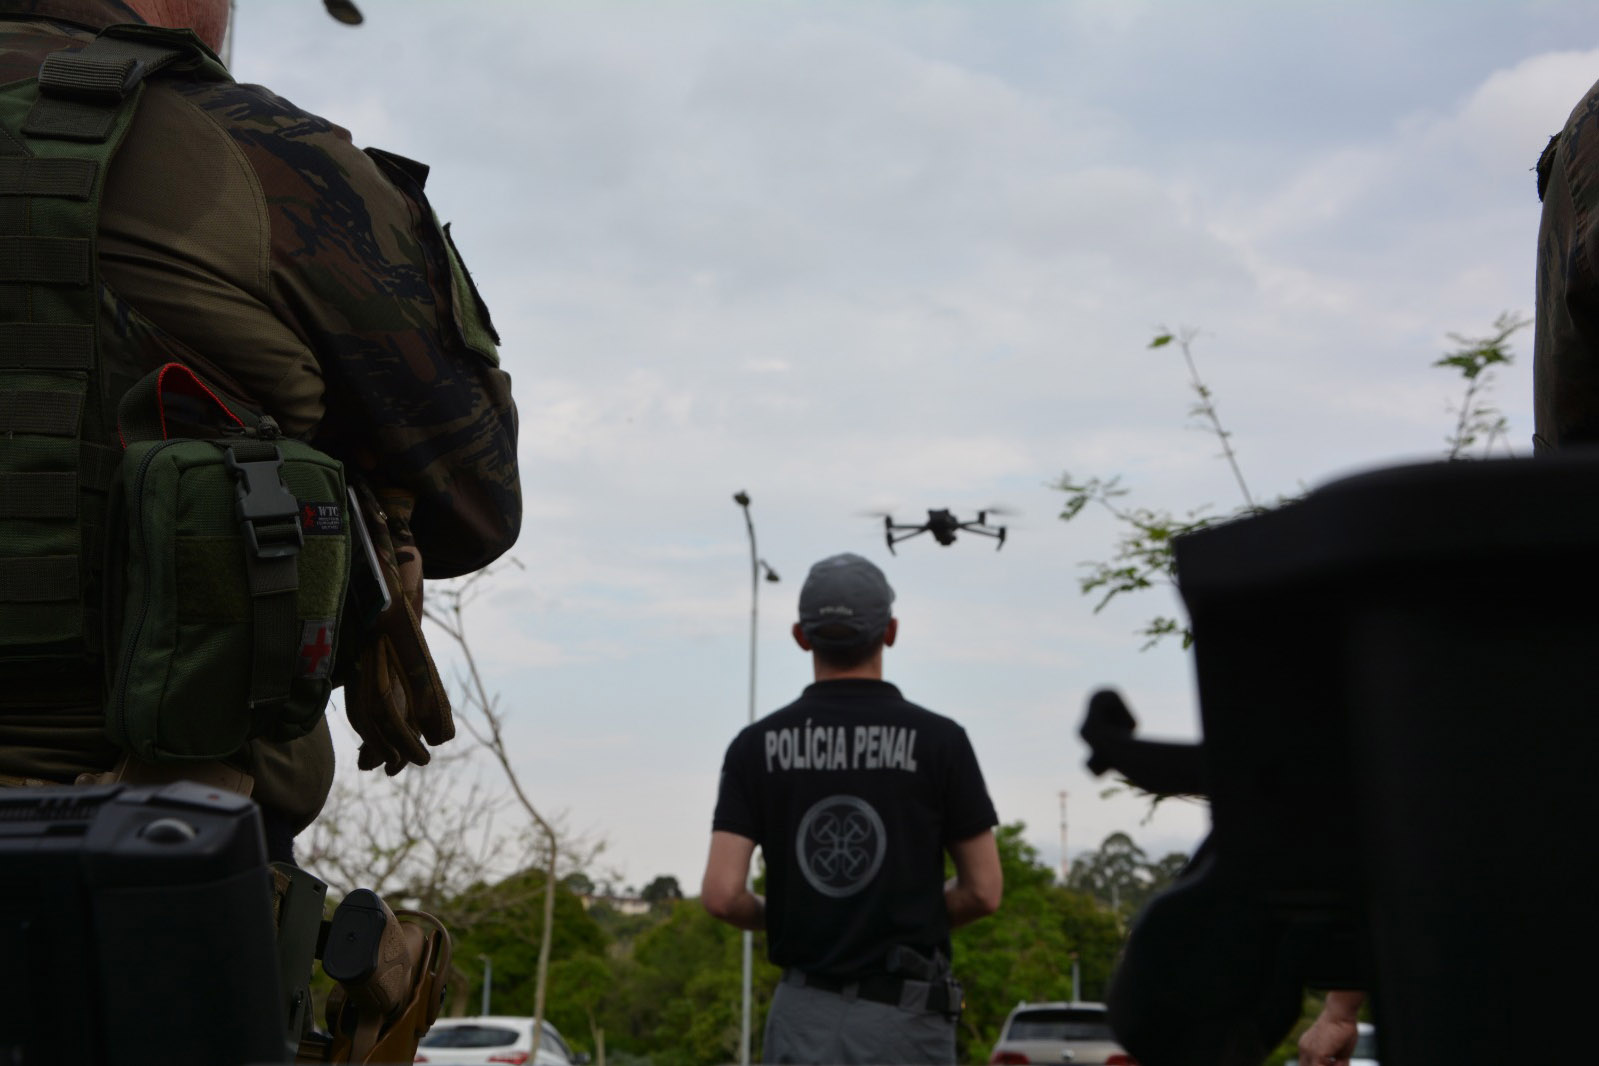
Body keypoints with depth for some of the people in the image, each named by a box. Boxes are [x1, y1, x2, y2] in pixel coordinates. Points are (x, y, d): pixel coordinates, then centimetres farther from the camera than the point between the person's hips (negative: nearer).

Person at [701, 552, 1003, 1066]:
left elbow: (722, 894, -7)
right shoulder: (938, 739, -5)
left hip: (804, 1014, 2)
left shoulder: (757, 745, 0)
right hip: (905, 1015, -2)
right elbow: (983, 892, -2)